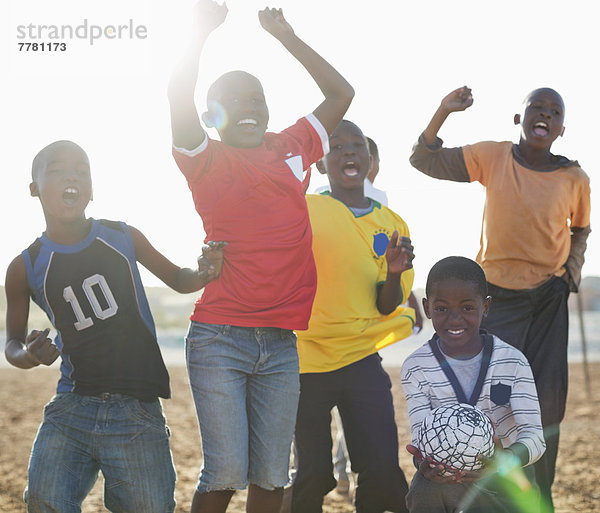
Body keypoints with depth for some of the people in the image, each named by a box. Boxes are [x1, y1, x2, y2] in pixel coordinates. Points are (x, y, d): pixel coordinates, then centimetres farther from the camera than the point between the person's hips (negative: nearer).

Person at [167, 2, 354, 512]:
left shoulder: (292, 148, 13)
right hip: (219, 336, -3)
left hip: (282, 340, 3)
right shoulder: (206, 159, 4)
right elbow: (178, 98, -12)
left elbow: (341, 92, 20)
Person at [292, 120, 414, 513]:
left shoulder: (392, 225, 9)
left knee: (382, 470, -7)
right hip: (306, 361, -2)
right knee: (313, 474, -3)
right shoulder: (304, 210, 1)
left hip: (362, 361, 2)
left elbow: (386, 307, 5)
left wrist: (394, 273, -14)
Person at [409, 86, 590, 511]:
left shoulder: (574, 178, -1)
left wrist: (572, 273, 4)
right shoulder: (492, 158, -4)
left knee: (546, 403, 5)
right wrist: (444, 112, -18)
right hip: (498, 296, -1)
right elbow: (425, 161, -6)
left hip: (549, 299, 1)